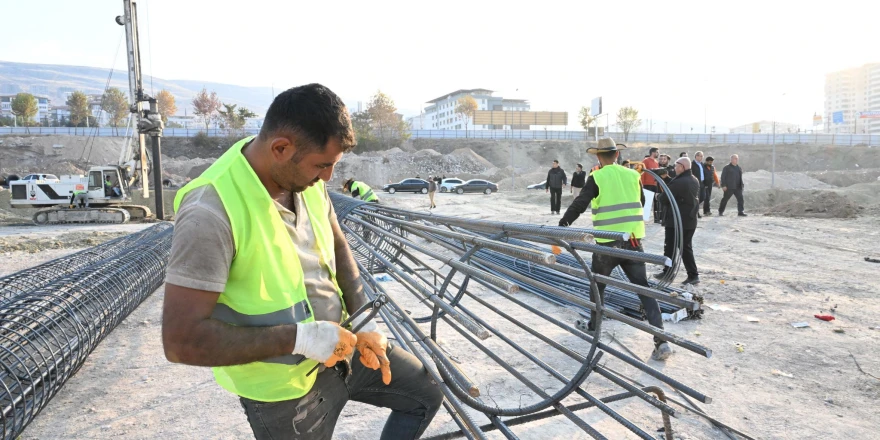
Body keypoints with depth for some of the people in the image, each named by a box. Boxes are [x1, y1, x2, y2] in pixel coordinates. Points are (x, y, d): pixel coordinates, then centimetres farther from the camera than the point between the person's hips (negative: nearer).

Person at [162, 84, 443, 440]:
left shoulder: (305, 180, -8)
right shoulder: (211, 213, -29)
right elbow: (181, 340, -29)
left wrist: (363, 319, -3)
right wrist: (299, 338, -29)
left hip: (340, 347, 7)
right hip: (284, 387, -6)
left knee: (429, 392, 17)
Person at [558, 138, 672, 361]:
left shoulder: (596, 178, -6)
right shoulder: (633, 175, 6)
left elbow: (579, 204, -12)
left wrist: (562, 225, -6)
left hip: (607, 242, -3)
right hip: (633, 240, 3)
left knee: (597, 284, 19)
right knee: (643, 288, 3)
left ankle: (593, 327, 34)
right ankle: (661, 340, -5)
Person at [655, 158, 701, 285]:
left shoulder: (678, 182, -21)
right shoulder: (695, 180, 9)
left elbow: (663, 199, -16)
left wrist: (659, 196, 5)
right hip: (690, 220, 8)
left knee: (670, 247, 5)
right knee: (686, 247, 11)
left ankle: (667, 272, 15)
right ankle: (693, 275, 7)